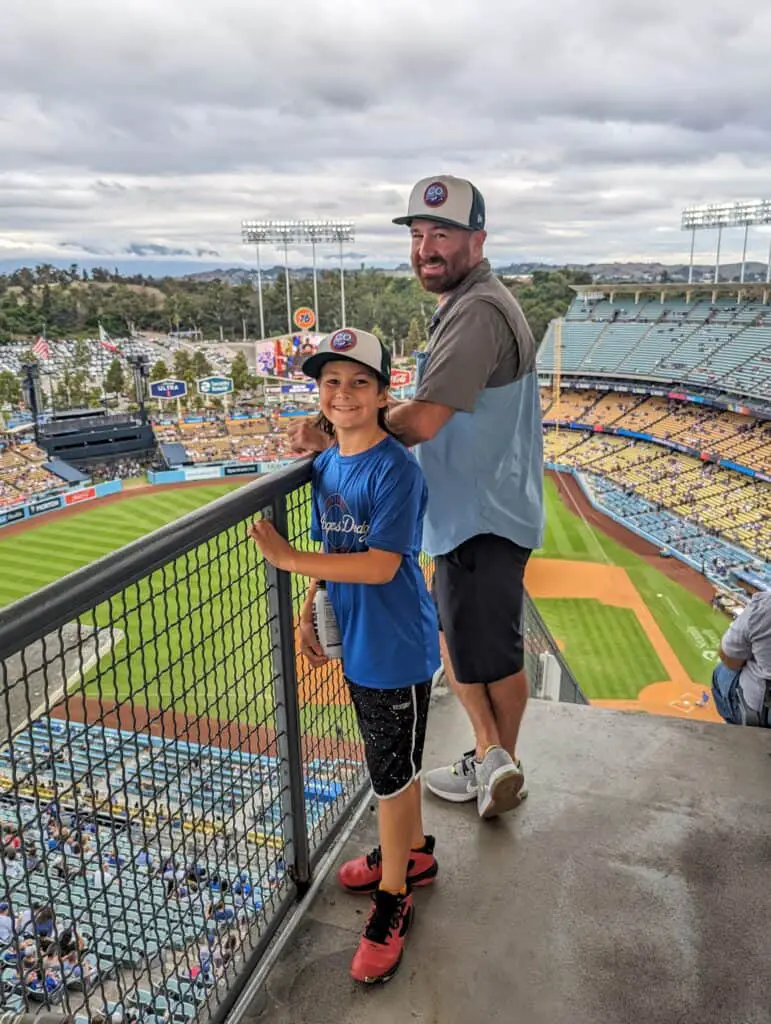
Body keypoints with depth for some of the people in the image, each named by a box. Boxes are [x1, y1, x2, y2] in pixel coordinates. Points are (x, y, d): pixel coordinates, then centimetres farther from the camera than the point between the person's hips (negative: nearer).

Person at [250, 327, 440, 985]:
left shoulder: (396, 469, -21)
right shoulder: (327, 463, 3)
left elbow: (380, 565, -26)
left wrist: (288, 557, -24)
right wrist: (310, 613, 4)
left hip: (398, 650, -7)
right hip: (356, 643, 7)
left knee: (392, 773, 8)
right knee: (391, 763, 24)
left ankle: (394, 896, 29)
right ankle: (414, 852, 46)